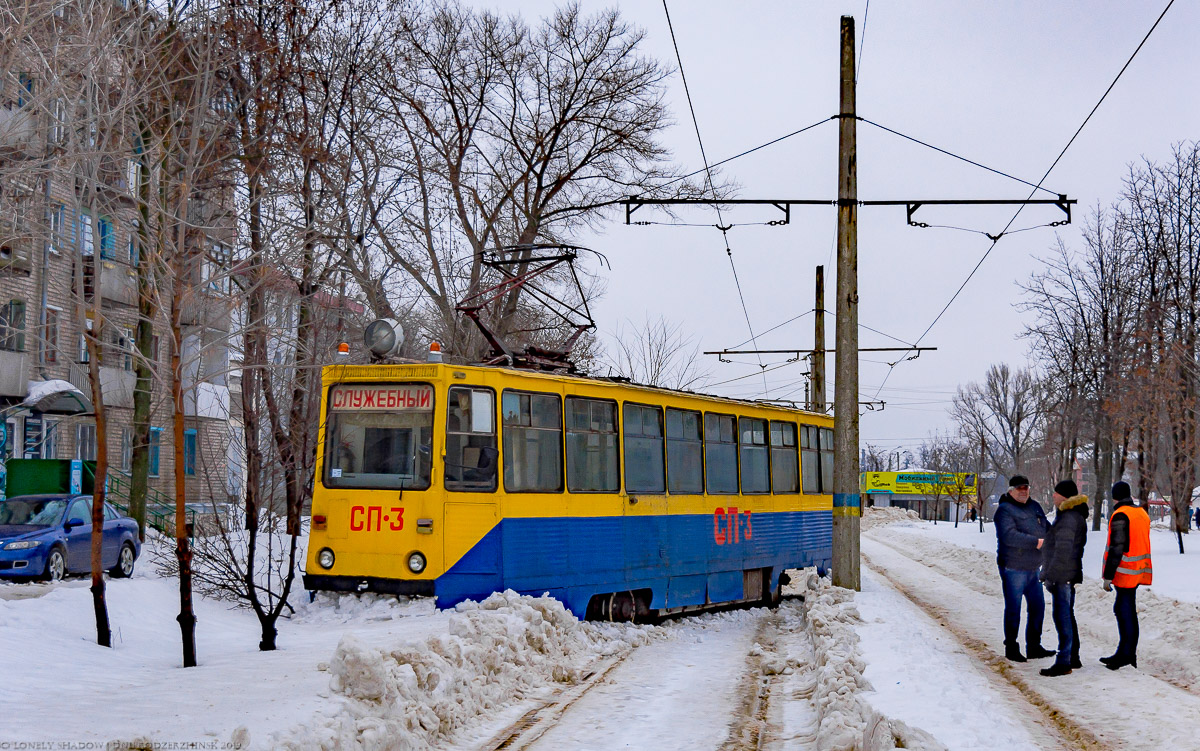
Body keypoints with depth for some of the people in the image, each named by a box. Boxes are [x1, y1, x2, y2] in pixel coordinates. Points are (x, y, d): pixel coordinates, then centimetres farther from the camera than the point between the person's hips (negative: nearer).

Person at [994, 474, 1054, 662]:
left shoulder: (1034, 507, 15)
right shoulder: (1005, 510, -10)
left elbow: (1046, 528, 18)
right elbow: (1009, 536, -23)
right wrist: (1036, 542, -23)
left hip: (1032, 568, 8)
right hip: (1013, 568, -8)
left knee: (1037, 606, 12)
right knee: (1013, 608, -1)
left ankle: (1034, 646, 22)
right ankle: (1011, 648, 9)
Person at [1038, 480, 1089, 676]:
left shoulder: (1068, 518, -18)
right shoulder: (1076, 516, 16)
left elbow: (1063, 551, -23)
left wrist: (1051, 576, -21)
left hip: (1061, 576, -11)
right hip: (1070, 575, 11)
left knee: (1062, 616, -8)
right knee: (1067, 616, 17)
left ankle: (1064, 662, -7)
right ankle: (1073, 658, 25)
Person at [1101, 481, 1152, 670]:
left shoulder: (1120, 516, -16)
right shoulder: (1142, 513, 13)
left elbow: (1116, 548, -20)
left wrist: (1108, 576, -17)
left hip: (1126, 573, -9)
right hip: (1138, 570, 9)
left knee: (1126, 612, -4)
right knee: (1122, 610, 15)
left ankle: (1127, 655, -1)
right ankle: (1124, 653, 21)